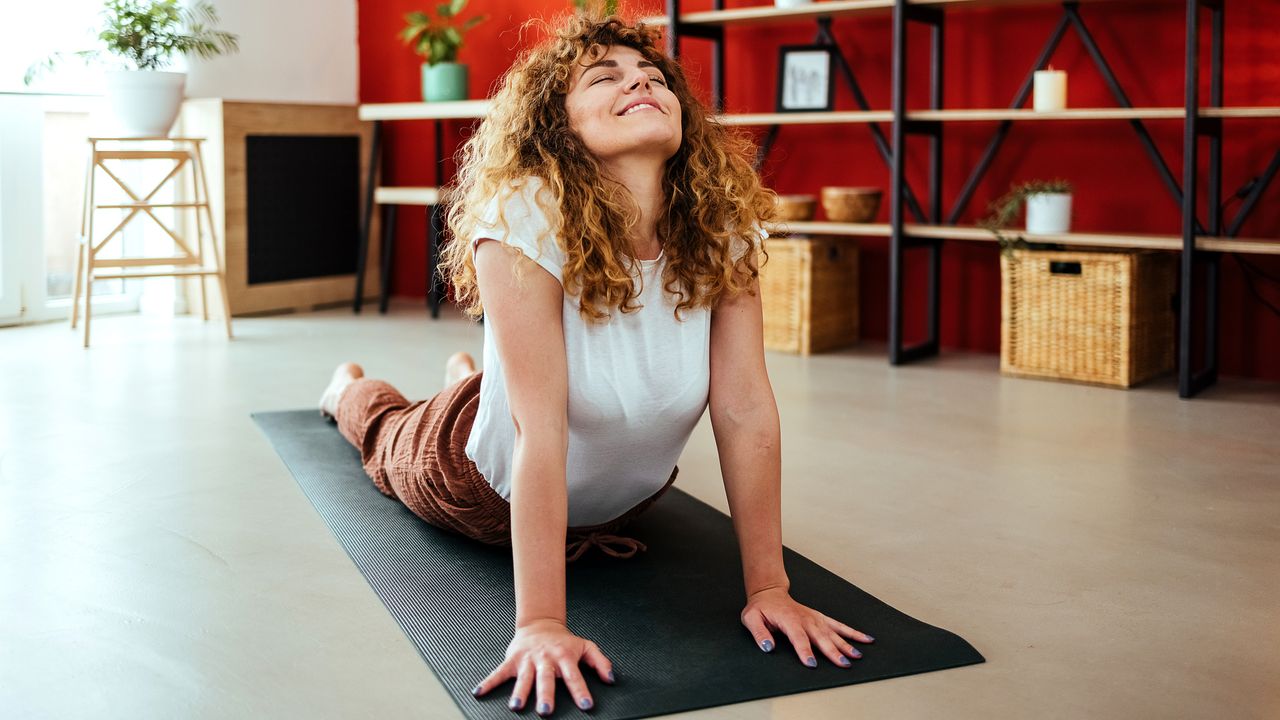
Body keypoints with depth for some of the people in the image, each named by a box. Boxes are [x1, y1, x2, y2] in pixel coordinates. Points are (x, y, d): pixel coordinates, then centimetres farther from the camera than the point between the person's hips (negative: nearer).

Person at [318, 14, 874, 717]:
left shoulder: (721, 227, -26)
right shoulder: (526, 217, -37)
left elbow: (746, 412, -26)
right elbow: (540, 429, -41)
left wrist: (768, 588, -27)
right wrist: (540, 622, -41)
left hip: (620, 496, 4)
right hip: (491, 492, -3)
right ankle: (349, 386, 64)